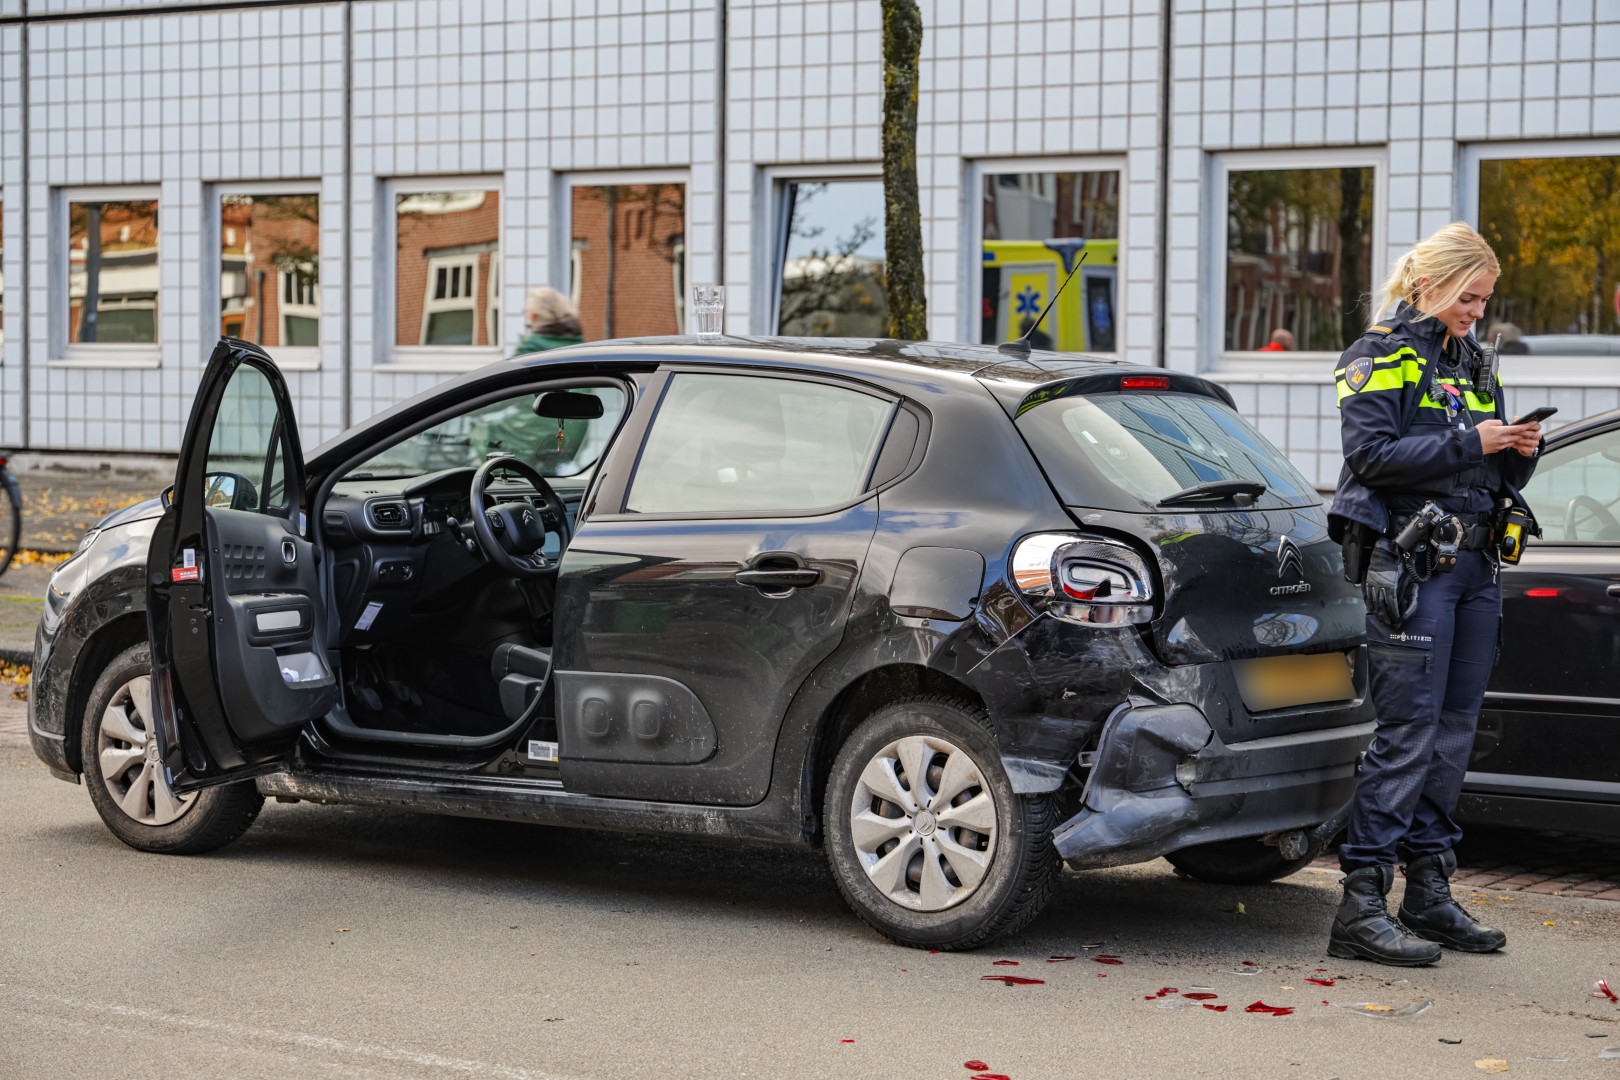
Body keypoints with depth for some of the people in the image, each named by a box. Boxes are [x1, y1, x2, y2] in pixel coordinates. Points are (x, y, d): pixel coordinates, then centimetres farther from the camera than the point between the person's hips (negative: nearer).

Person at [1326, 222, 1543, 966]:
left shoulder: (1472, 364, 20)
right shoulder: (1381, 356, -2)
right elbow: (1373, 454, -15)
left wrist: (1519, 453, 0)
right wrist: (1470, 443, -17)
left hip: (1474, 567, 8)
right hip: (1408, 564, -8)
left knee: (1453, 734, 8)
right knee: (1408, 733, -11)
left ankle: (1428, 893, 16)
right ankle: (1361, 908, -10)